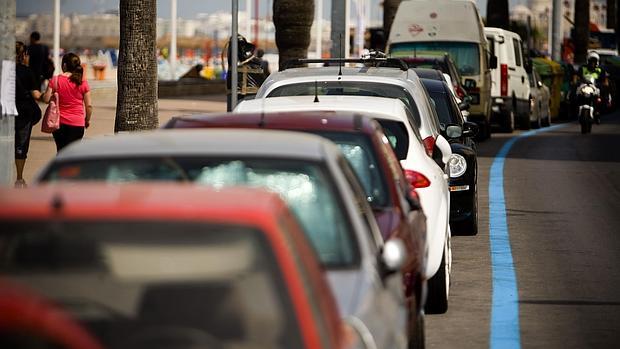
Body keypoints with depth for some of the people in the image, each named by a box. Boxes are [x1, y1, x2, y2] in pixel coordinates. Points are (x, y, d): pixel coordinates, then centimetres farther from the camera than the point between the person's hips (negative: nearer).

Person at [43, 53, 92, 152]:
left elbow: (46, 99, -8)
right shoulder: (83, 83, -5)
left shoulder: (55, 80, -6)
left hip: (59, 122, 1)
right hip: (77, 123, -1)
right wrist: (87, 120, 12)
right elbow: (88, 106, -3)